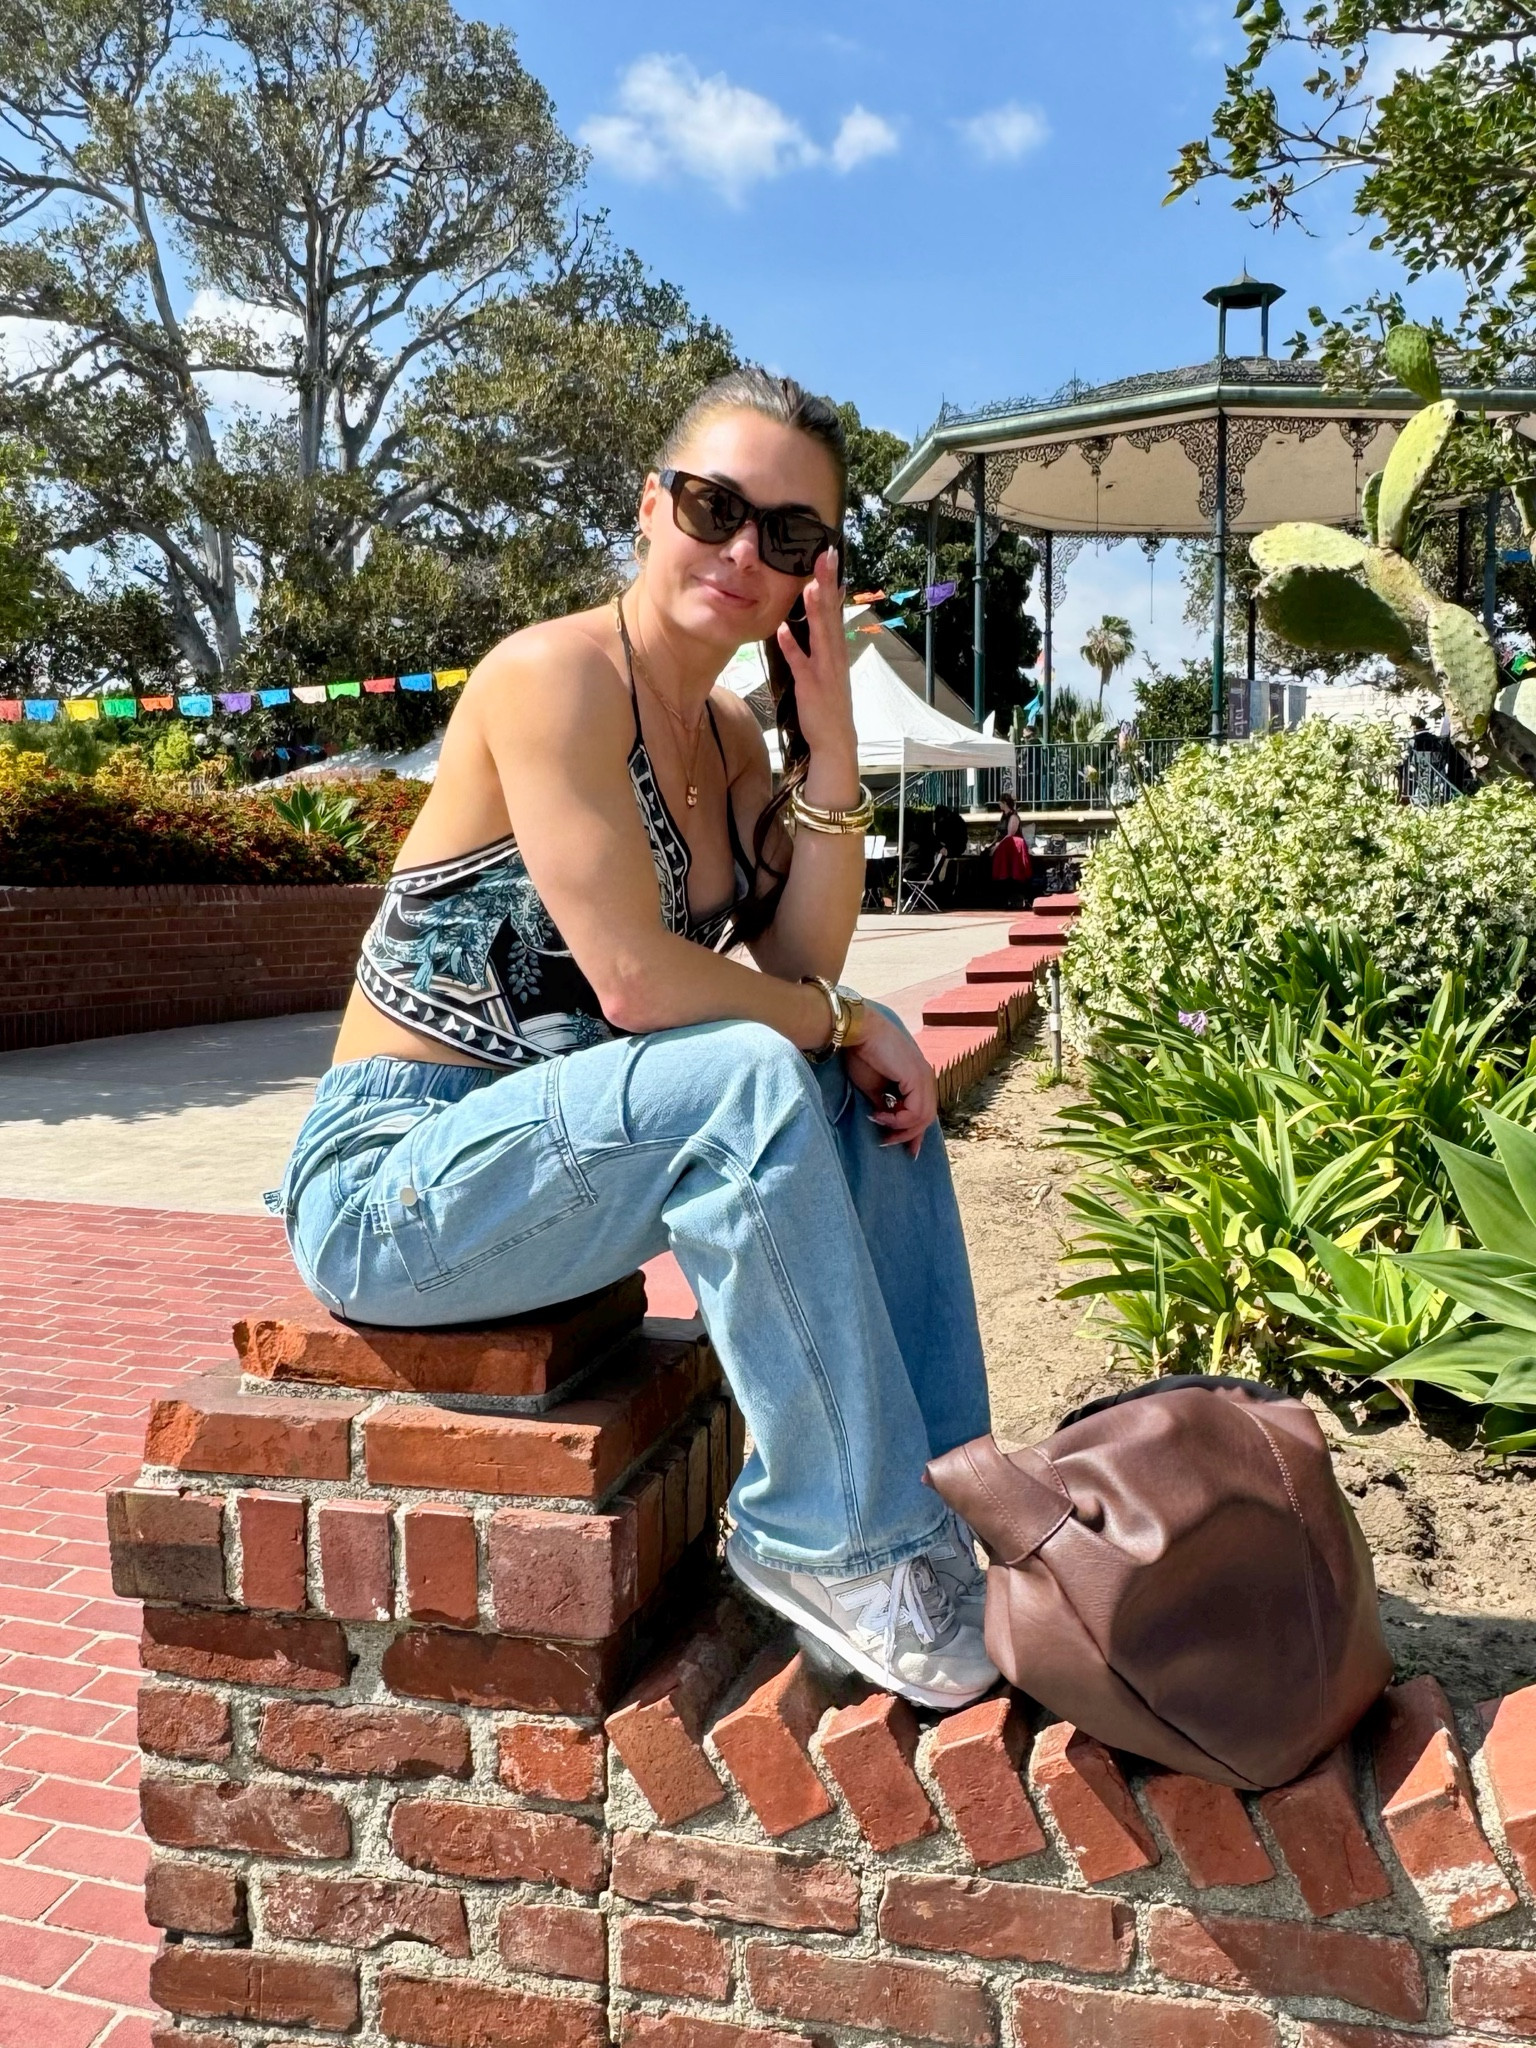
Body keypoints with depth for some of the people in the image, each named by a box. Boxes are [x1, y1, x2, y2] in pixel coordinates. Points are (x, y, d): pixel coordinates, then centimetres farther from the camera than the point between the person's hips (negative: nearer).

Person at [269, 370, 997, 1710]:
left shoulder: (730, 737, 9)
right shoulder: (557, 676, -17)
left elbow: (805, 967, -3)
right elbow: (638, 981, -24)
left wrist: (829, 729, -7)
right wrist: (841, 1025, -11)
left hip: (541, 1149, 8)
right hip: (384, 1183, -8)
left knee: (876, 1070, 0)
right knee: (748, 1077, -29)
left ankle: (931, 1488, 3)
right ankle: (831, 1535, -13)